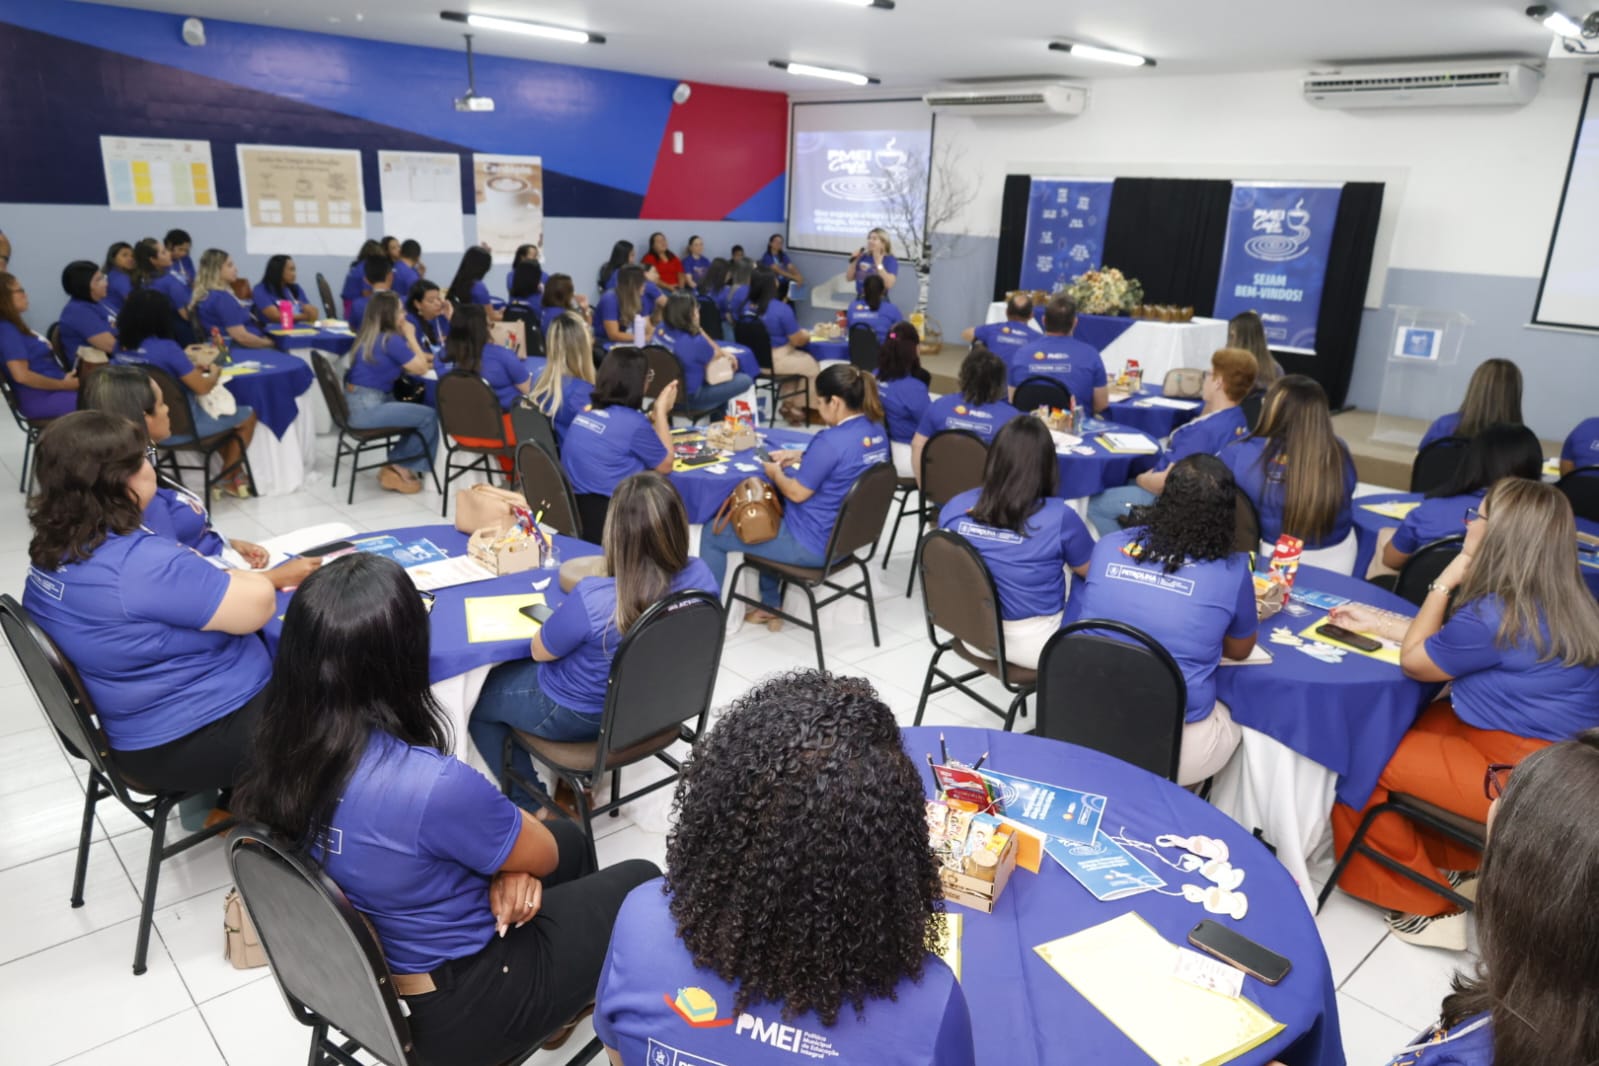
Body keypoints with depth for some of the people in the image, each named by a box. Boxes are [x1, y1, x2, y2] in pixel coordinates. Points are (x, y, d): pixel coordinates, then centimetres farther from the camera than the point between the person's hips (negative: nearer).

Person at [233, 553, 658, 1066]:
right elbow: (542, 855, -17)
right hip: (452, 1013, -6)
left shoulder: (286, 749, -14)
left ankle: (572, 1001, 44)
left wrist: (505, 866, -12)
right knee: (640, 882, 13)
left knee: (569, 834, 22)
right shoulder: (435, 786, -38)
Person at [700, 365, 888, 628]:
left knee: (712, 533, 5)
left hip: (814, 545, -9)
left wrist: (776, 472, 1)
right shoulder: (876, 430, -1)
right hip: (846, 534, 10)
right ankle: (770, 606, 36)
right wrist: (799, 456, 10)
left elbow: (796, 493, -19)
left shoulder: (831, 441, -28)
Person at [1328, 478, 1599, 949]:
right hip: (1556, 760, 9)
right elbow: (1446, 645, 13)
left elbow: (1415, 661, -9)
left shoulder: (1496, 614, -26)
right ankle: (1452, 859, 22)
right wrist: (1379, 623, 17)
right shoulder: (1558, 601, 3)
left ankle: (1428, 903, 14)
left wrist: (1444, 583, -8)